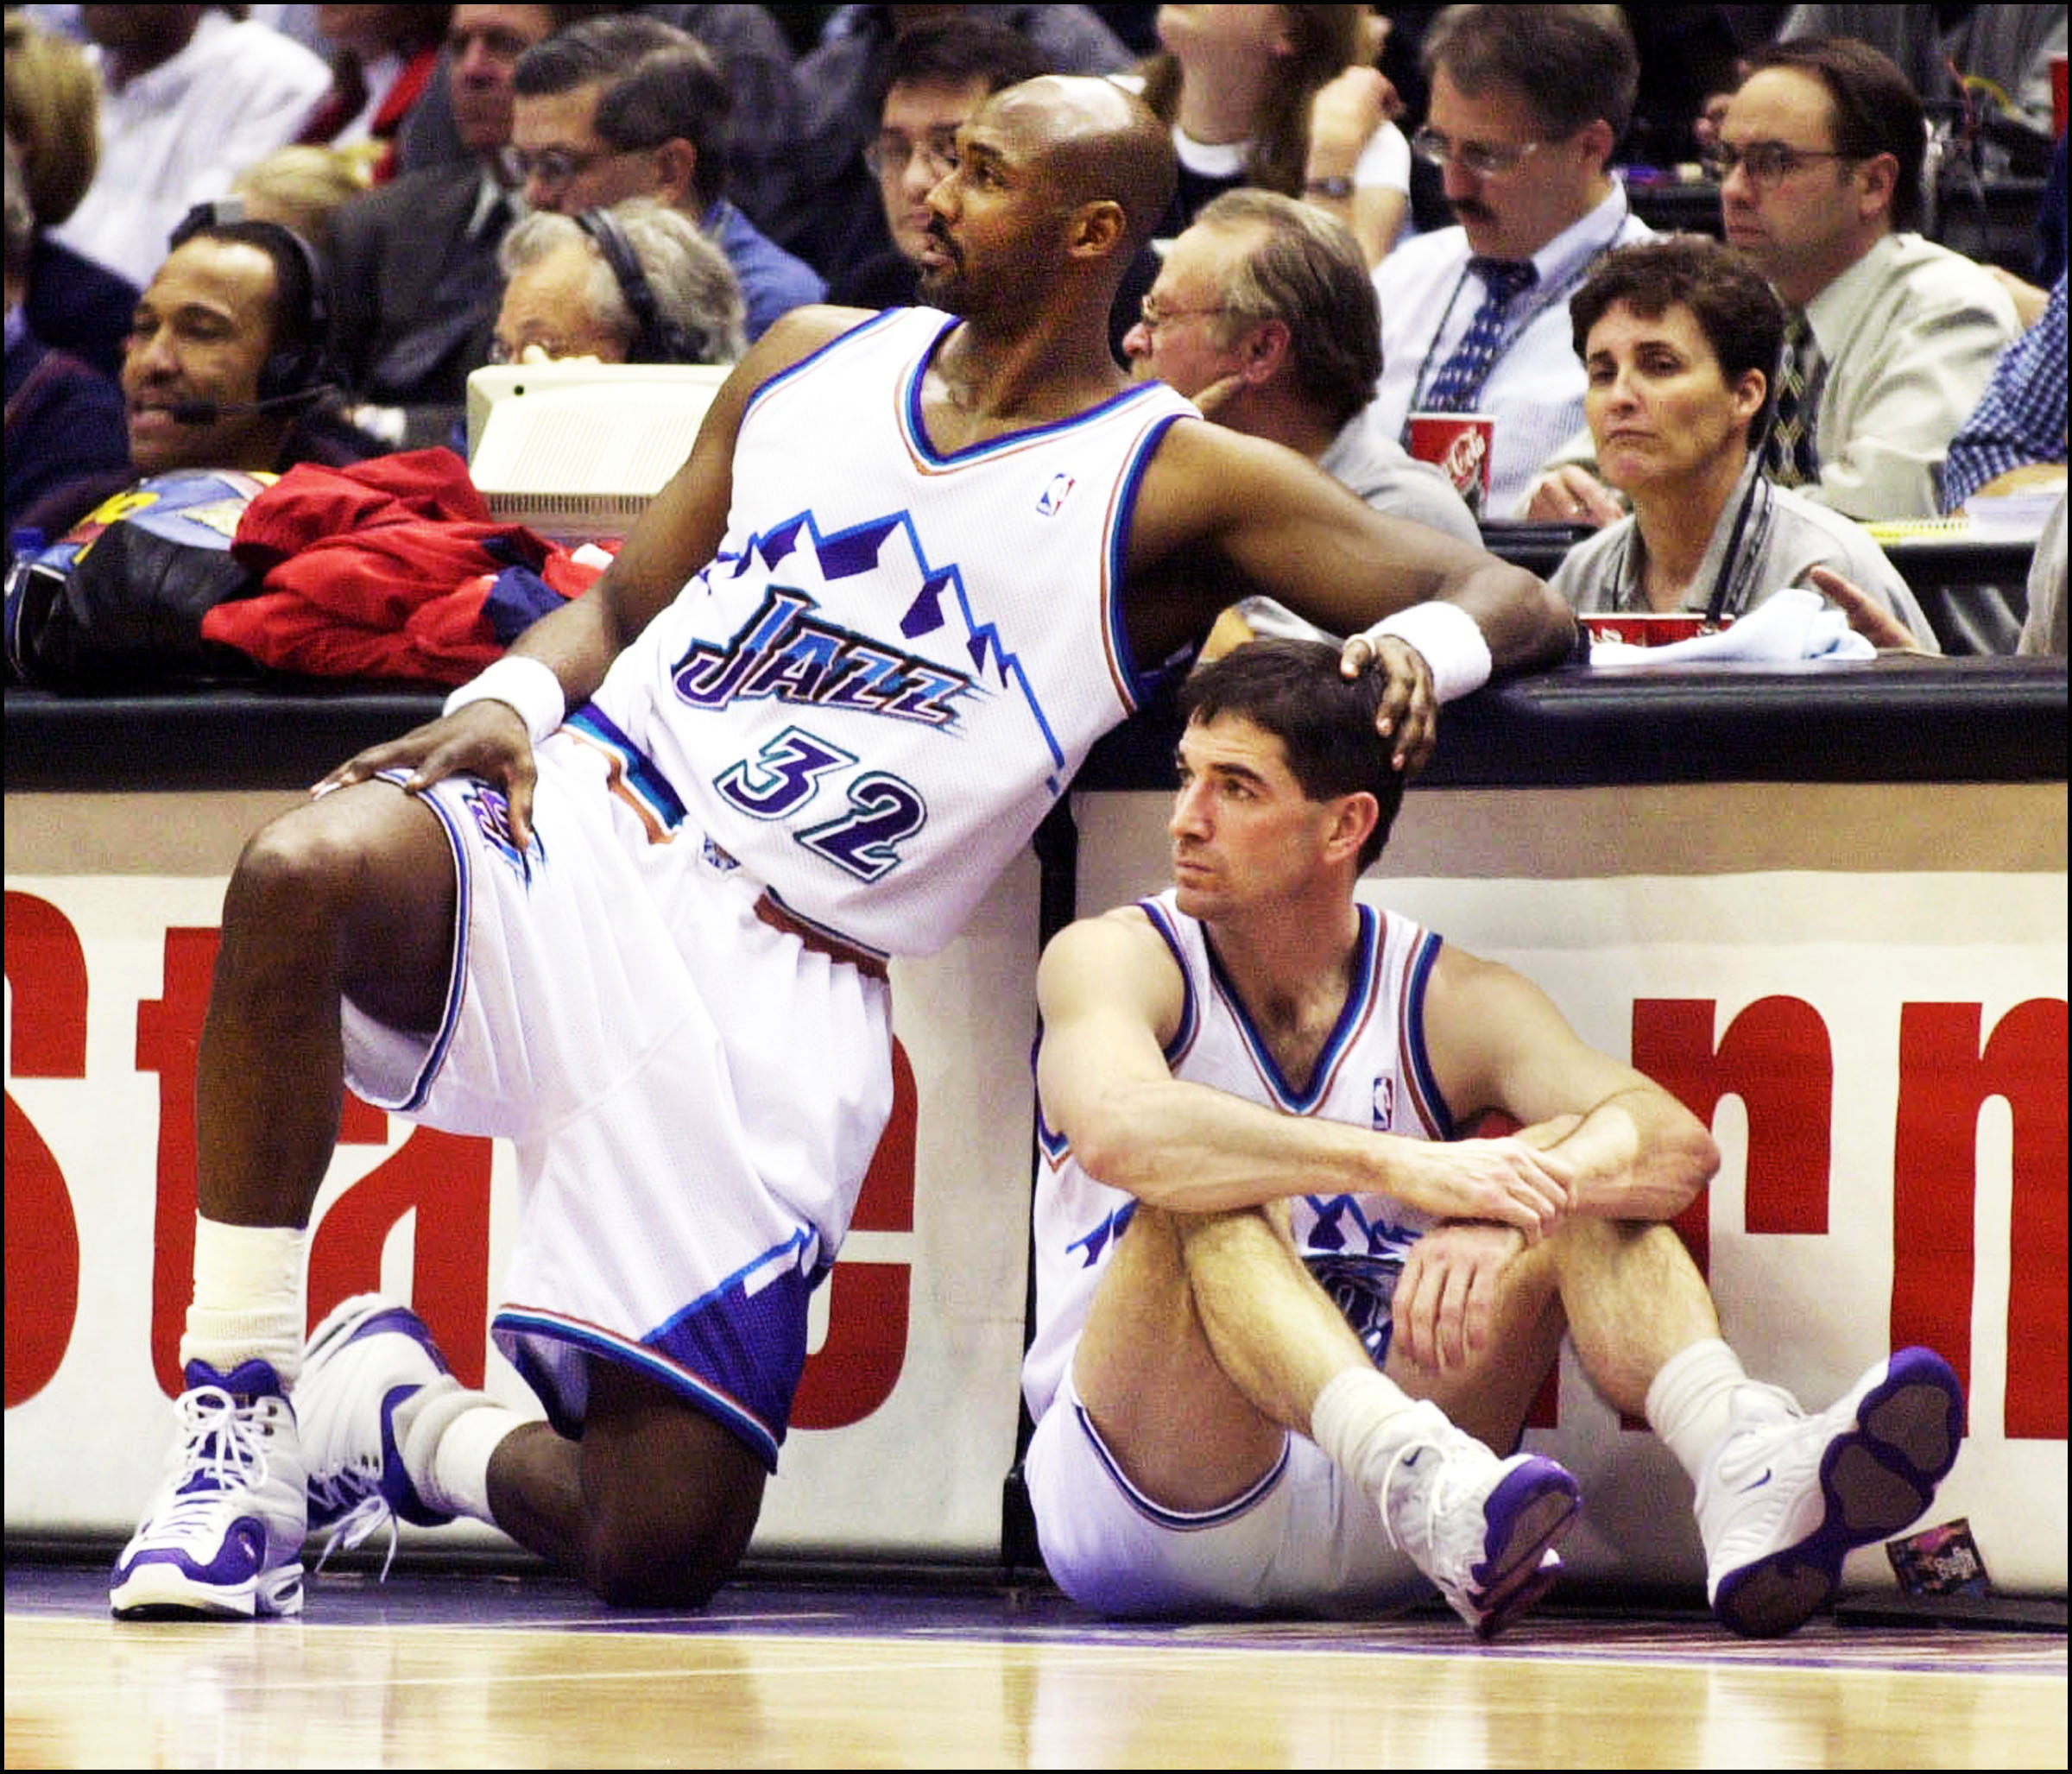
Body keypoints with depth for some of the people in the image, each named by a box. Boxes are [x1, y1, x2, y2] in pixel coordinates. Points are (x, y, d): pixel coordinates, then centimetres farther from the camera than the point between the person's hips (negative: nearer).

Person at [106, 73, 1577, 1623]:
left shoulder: (1179, 485, 3)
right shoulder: (815, 360, 16)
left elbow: (1514, 602, 0)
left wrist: (1420, 642, -24)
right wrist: (510, 702, 0)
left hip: (784, 986, -2)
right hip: (584, 820, 2)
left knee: (663, 1551, -9)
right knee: (304, 876, -35)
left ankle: (406, 1420, 25)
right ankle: (243, 1420, -21)